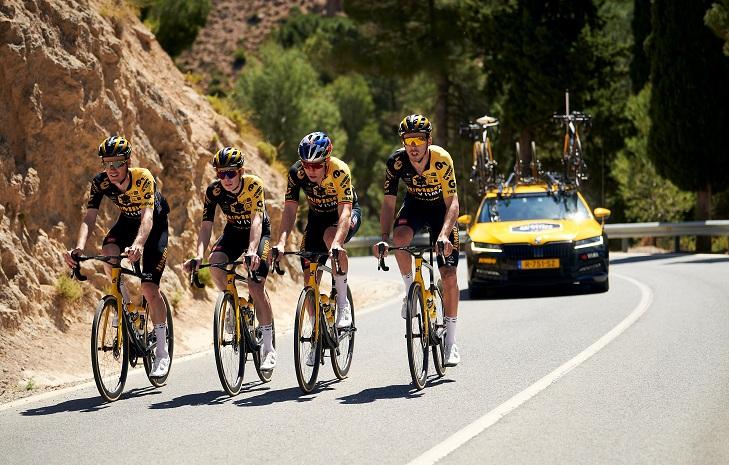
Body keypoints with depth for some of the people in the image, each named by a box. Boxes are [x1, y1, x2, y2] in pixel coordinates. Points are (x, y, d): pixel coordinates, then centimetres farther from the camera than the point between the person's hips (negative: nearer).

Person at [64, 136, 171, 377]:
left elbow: (147, 216, -46)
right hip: (127, 221, 4)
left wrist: (138, 244, -66)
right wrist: (79, 248, -49)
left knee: (149, 288, -13)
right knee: (108, 250, -31)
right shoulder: (101, 182, -23)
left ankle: (162, 353, -1)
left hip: (155, 224, -4)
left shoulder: (144, 179, -34)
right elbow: (89, 218, -29)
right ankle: (124, 303, -6)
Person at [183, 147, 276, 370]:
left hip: (260, 232, -3)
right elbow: (206, 226, -24)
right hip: (233, 232, 3)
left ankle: (268, 348, -9)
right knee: (215, 262, -30)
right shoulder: (214, 190, -20)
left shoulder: (254, 185, -29)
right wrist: (198, 256, -41)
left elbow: (256, 220, -40)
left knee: (255, 284, -19)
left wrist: (252, 251, -56)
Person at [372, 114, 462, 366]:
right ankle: (410, 290, -9)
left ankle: (451, 341, 2)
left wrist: (444, 235, -46)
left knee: (449, 274, -10)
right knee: (400, 237, -35)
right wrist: (384, 238, -33)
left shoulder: (442, 159, -30)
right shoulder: (397, 161, -24)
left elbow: (452, 202, -31)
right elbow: (388, 203, -19)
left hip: (441, 209, -1)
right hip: (414, 206, 2)